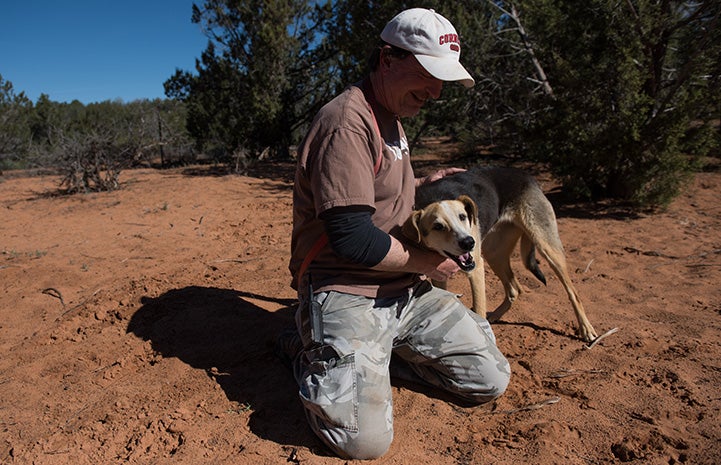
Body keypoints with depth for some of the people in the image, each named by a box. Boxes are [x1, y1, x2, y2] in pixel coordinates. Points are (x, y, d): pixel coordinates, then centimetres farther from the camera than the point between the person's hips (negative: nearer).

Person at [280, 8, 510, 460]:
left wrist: (426, 185, 13)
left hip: (405, 289, 9)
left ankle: (379, 349, 16)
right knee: (365, 439, -22)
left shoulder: (392, 118, 17)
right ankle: (309, 351, 6)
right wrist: (428, 261, -11)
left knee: (490, 380, 6)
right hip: (346, 292, -9)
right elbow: (352, 238, -24)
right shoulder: (348, 120, -17)